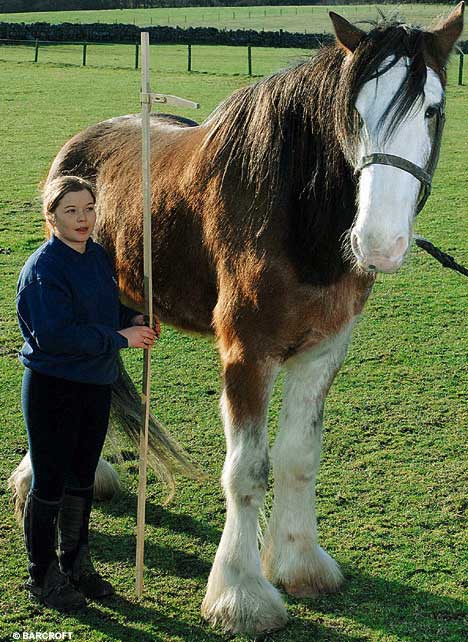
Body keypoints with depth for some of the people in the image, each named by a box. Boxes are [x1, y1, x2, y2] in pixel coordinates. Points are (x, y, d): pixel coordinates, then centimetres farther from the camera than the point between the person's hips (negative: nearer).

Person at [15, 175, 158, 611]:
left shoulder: (99, 257, 6)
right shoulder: (43, 268, -18)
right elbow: (56, 335, -26)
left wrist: (133, 319, -1)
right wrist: (120, 337, -22)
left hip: (96, 384, 8)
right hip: (52, 388, -8)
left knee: (82, 479, 18)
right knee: (49, 484, 4)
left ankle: (75, 565, 33)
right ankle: (42, 578, 19)